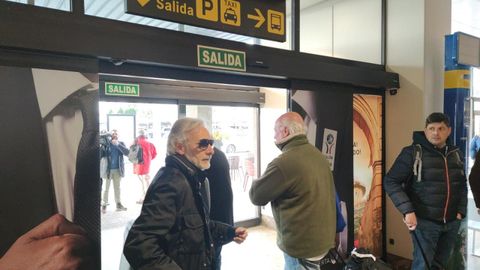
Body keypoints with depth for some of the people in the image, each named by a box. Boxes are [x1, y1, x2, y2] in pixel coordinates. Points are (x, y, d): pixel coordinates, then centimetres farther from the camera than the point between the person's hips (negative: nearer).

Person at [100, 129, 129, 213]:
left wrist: (117, 144, -22)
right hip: (107, 169, -2)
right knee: (106, 188, 5)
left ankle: (118, 204, 19)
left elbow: (127, 152, -13)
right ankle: (104, 205, 12)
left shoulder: (121, 144, 3)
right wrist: (101, 147, -25)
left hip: (117, 170, 2)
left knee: (117, 188, 12)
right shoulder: (106, 143, -3)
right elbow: (100, 155, -8)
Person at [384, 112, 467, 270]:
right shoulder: (413, 152, -11)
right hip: (425, 221, -5)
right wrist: (407, 210, -21)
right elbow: (391, 182, -14)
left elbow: (462, 184, 17)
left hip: (452, 222, 5)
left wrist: (461, 210, 4)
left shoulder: (456, 154, 7)